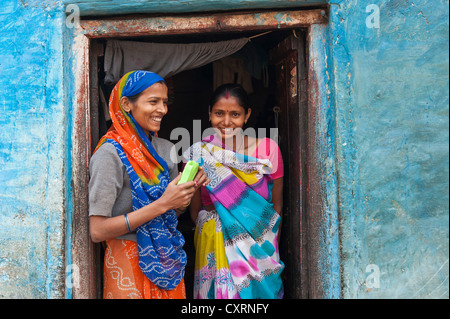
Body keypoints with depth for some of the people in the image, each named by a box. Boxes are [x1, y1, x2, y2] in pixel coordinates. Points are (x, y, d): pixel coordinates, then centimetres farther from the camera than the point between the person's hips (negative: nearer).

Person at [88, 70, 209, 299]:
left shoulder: (166, 148, 4)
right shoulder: (111, 153, -16)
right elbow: (97, 231, -21)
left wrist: (190, 188, -8)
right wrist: (162, 204, -24)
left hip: (168, 260, 6)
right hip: (128, 262, -6)